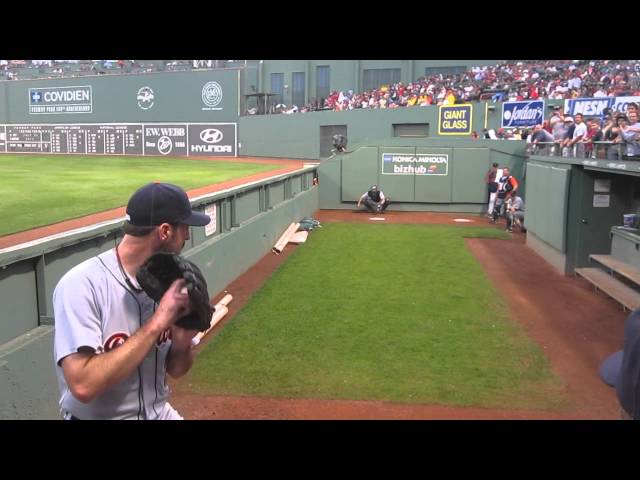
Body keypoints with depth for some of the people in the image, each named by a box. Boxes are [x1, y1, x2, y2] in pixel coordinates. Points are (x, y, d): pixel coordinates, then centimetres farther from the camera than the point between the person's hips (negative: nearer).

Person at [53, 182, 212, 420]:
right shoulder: (82, 284, -19)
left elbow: (175, 370, 6)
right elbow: (83, 385, -27)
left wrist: (183, 340, -14)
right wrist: (157, 323, -25)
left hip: (159, 412, 4)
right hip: (95, 415, -4)